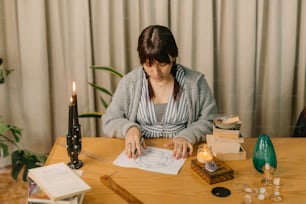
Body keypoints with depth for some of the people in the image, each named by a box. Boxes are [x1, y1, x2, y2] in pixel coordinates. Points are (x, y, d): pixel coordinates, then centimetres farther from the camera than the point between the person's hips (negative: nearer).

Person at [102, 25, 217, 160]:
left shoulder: (195, 82, -2)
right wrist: (129, 128, -17)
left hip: (179, 155, 1)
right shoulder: (128, 83, 1)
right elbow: (109, 122, 5)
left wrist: (187, 136, -18)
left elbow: (209, 122, 2)